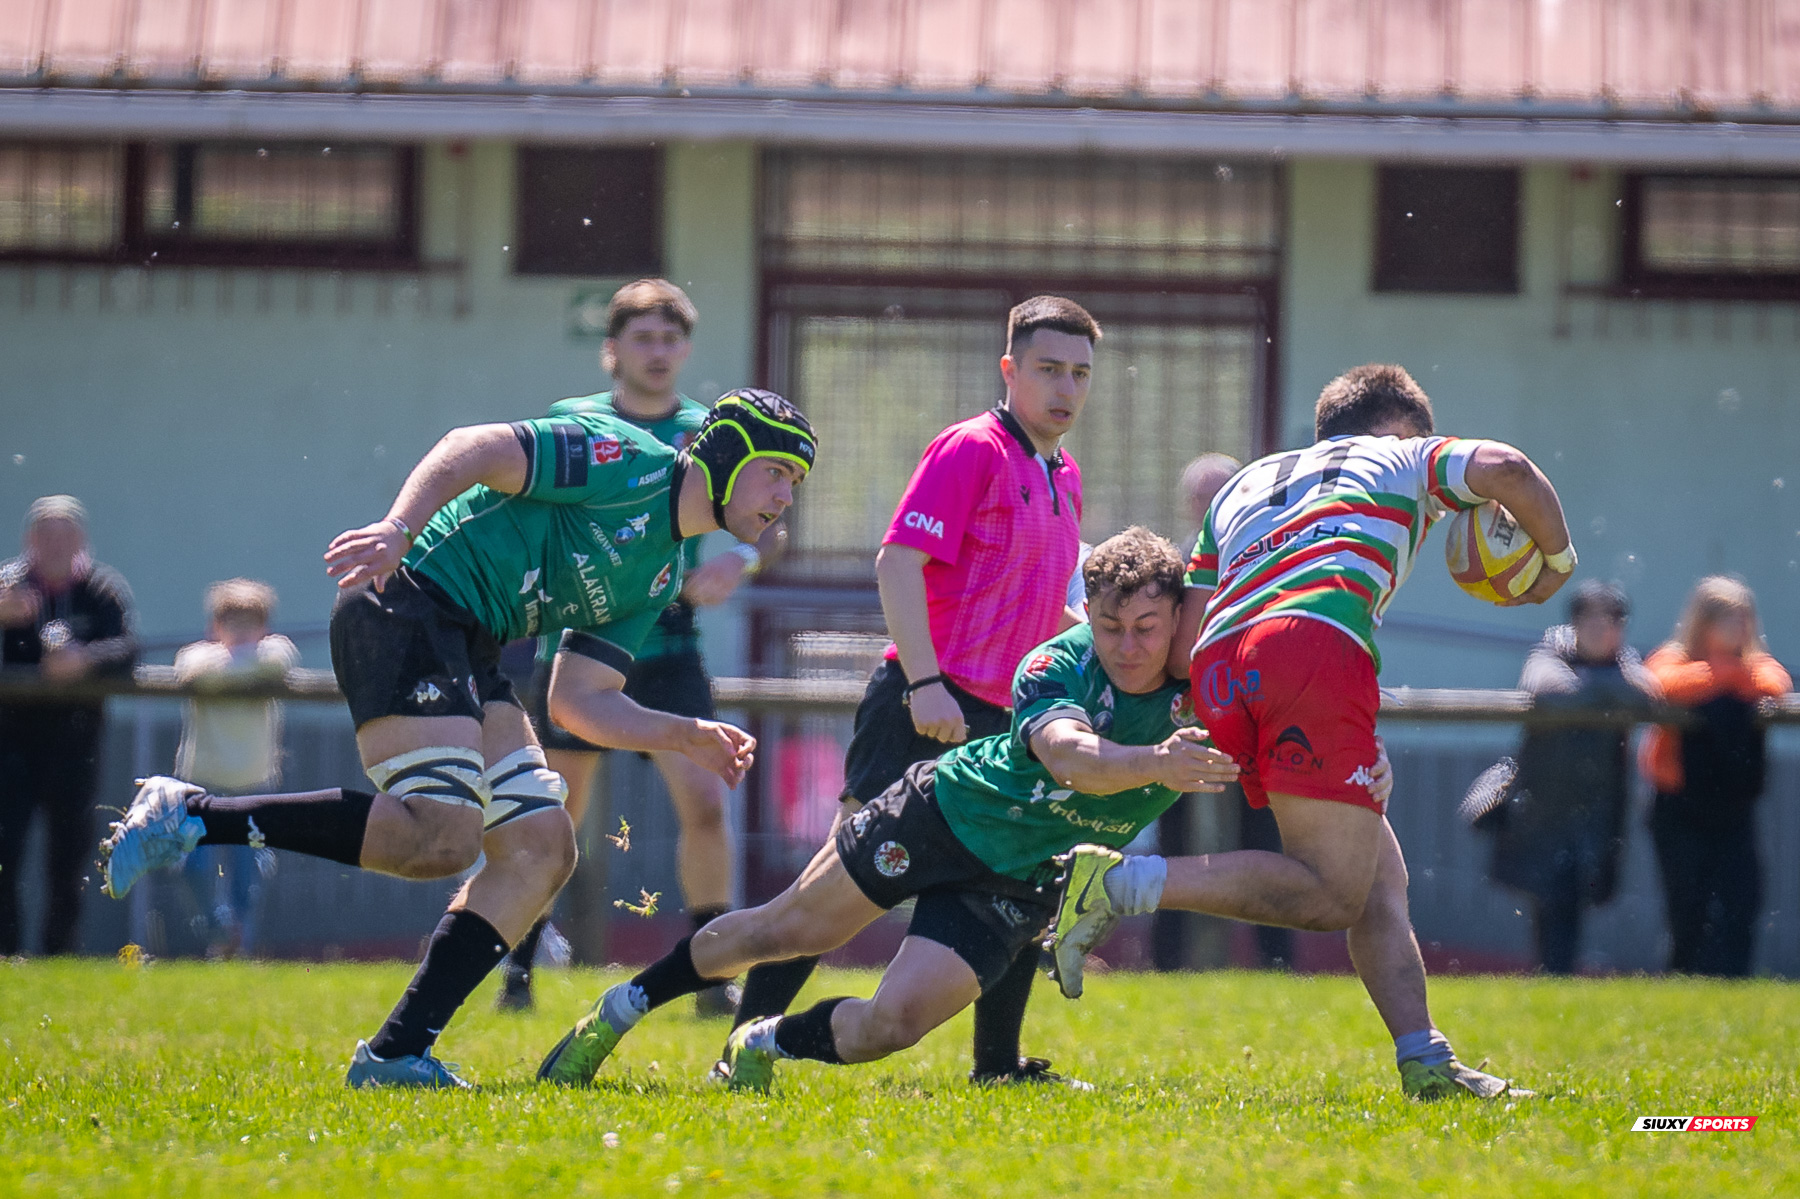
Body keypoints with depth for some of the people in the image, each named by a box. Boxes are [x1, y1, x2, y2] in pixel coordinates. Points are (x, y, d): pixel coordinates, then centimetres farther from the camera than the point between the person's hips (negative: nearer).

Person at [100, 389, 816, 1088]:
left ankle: (396, 1055, -3)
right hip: (406, 604, -10)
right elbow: (472, 449, -12)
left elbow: (577, 703, 21)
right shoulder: (631, 464, -4)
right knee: (441, 835, -25)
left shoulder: (658, 579, 22)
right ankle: (191, 816, -19)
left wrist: (687, 737, 11)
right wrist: (399, 527, -28)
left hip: (467, 650, 10)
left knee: (542, 850, 1)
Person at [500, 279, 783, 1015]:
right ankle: (518, 972, 19)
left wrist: (740, 558, -16)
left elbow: (768, 524, 4)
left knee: (705, 803, -14)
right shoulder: (571, 424, 2)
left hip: (666, 650, 0)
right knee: (555, 821, 2)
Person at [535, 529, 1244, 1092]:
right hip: (942, 812, -2)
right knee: (785, 931, 10)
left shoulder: (1197, 697, -18)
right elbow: (1068, 754, -46)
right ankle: (618, 1011, 33)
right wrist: (1153, 763, -65)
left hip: (1019, 886, 2)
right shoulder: (1058, 664, -27)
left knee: (889, 1025, -14)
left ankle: (761, 1046, 17)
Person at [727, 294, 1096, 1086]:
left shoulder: (1064, 476, 18)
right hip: (929, 708, -8)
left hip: (1000, 721, 8)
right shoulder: (969, 449, -7)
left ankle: (998, 1062, 15)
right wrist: (925, 682, -22)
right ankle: (751, 1032, -7)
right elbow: (897, 561, -15)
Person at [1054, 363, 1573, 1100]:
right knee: (1331, 895, -8)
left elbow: (1181, 648, 26)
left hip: (1219, 672, 7)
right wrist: (1557, 561, 20)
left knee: (1379, 880, 11)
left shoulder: (1244, 486, 37)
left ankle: (1425, 1062, -1)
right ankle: (1124, 884, -17)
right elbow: (1505, 470, 5)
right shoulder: (1403, 458, 25)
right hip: (1316, 642, -6)